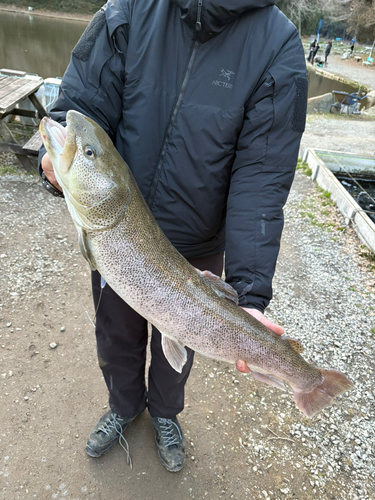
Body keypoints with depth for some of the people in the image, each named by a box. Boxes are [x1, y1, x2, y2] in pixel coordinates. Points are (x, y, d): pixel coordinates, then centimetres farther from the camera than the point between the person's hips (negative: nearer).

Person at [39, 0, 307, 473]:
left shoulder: (278, 50, -16)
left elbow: (260, 180, -21)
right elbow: (81, 103, -7)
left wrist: (249, 294, -27)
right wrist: (59, 157, -31)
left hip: (194, 253, -1)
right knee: (116, 337, 24)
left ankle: (165, 413, 59)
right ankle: (123, 406, 59)